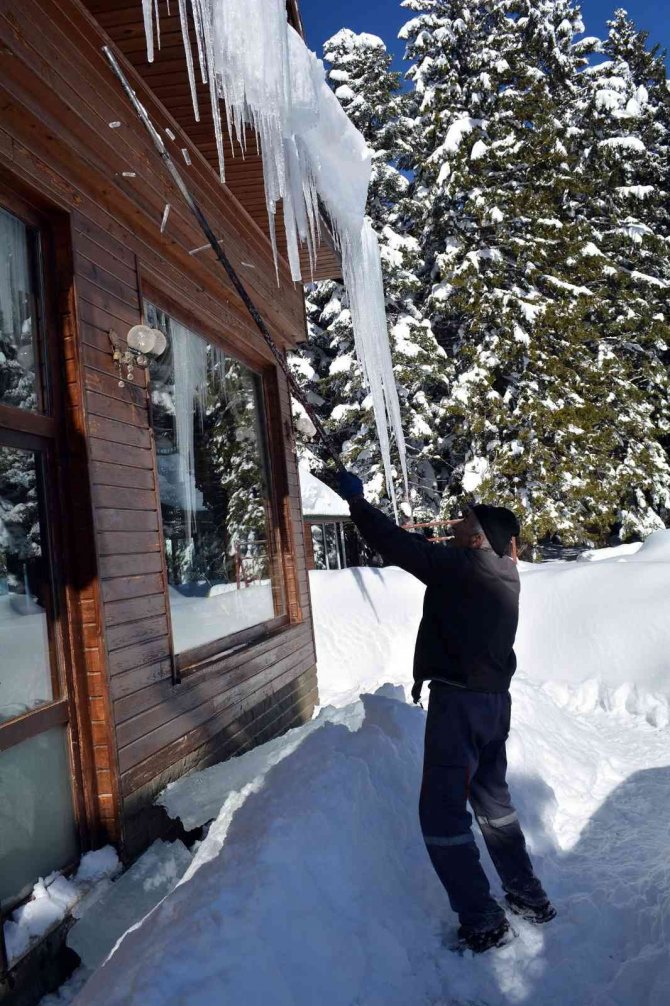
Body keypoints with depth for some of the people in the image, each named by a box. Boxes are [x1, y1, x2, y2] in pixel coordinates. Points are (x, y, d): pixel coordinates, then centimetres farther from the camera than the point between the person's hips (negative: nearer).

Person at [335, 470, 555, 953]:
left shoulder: (462, 565, -18)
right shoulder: (505, 573, 7)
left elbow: (402, 547, -17)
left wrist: (357, 501, -5)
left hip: (459, 701, -9)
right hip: (495, 700, 9)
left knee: (443, 812, 2)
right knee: (492, 799, 24)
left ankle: (482, 923, 8)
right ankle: (529, 896, 33)